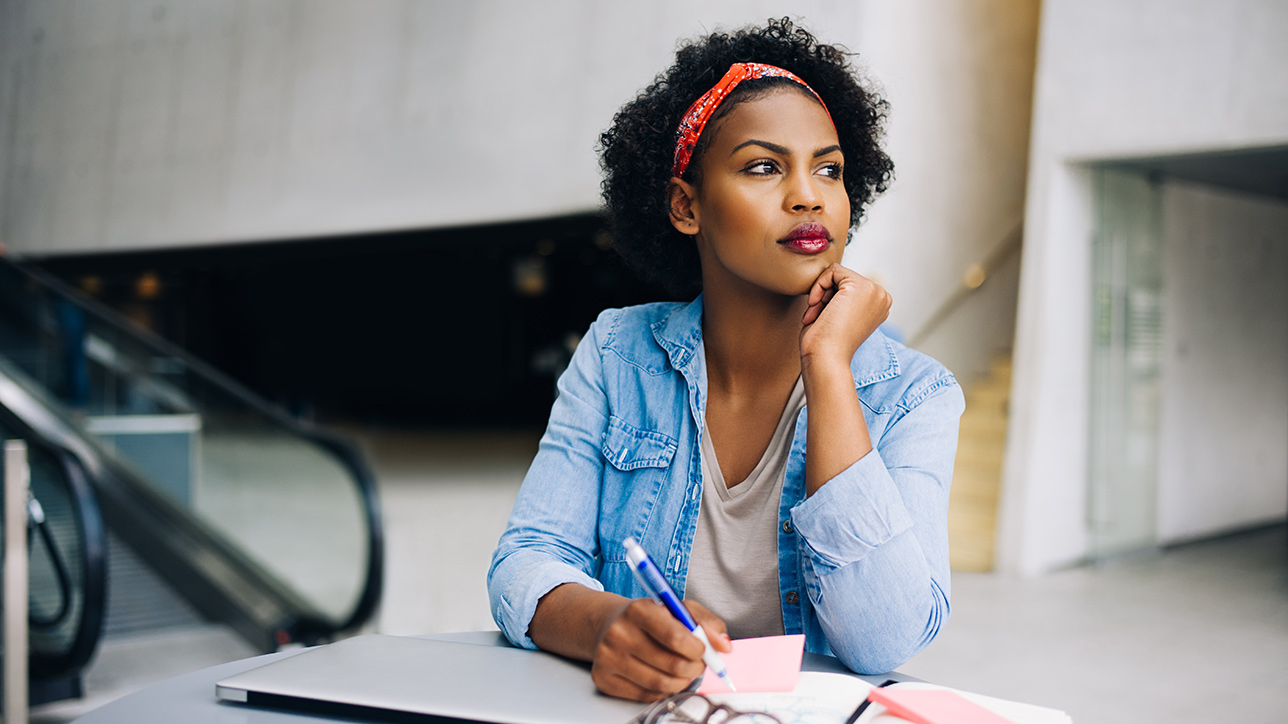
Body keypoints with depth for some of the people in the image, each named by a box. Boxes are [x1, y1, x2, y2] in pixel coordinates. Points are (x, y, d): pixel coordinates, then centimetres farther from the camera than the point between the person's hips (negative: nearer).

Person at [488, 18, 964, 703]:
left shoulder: (913, 396, -5)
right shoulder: (618, 355, 1)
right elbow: (526, 565, -5)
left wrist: (827, 364, -18)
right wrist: (607, 623, -27)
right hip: (628, 706, 1)